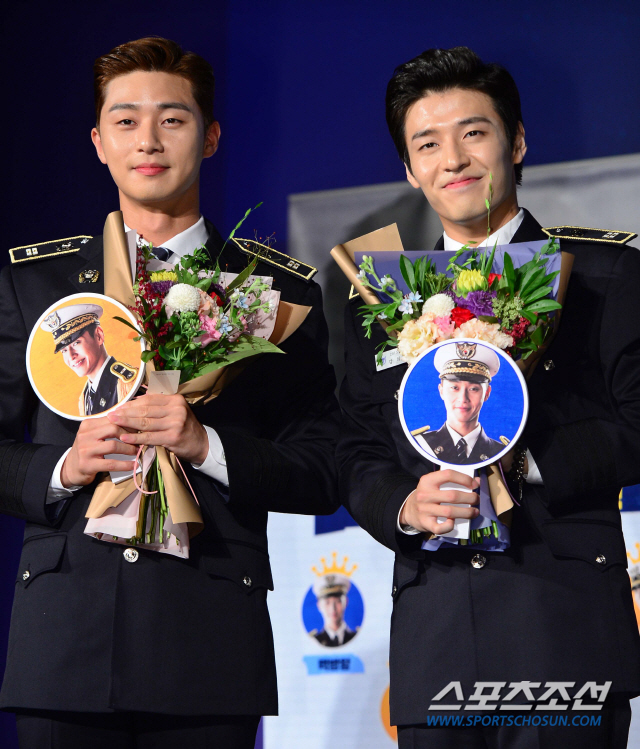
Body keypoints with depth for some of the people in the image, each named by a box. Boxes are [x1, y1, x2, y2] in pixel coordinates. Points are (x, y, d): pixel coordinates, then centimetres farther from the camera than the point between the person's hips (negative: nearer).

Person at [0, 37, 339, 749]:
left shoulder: (279, 290, 9)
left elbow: (324, 473, 4)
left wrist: (207, 447, -11)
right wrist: (62, 468, -8)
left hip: (212, 638, -1)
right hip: (65, 636, 1)